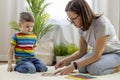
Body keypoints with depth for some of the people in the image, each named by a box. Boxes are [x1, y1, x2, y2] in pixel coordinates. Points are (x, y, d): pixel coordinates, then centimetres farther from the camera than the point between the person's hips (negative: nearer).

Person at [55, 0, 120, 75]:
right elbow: (82, 52, -2)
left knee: (93, 68, -33)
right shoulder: (82, 26, -11)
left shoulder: (101, 24, -32)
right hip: (96, 53, 6)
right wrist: (66, 61, -18)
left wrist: (73, 66, -35)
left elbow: (96, 56, -30)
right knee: (81, 68, -23)